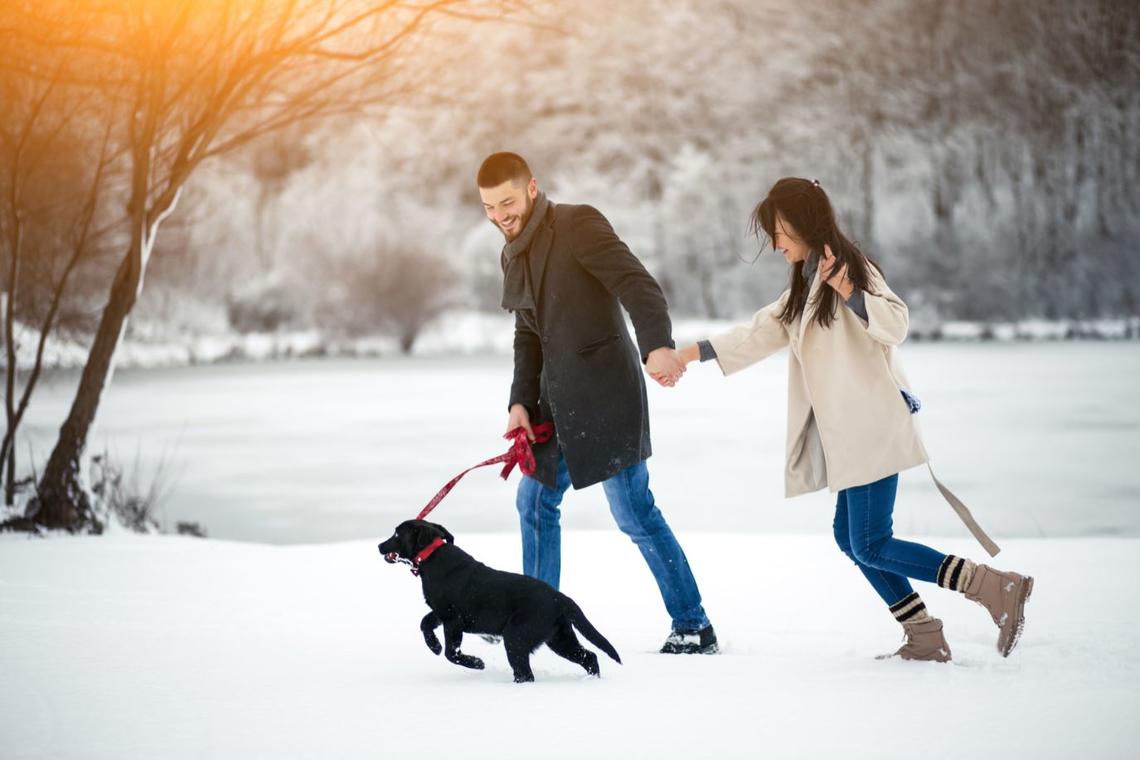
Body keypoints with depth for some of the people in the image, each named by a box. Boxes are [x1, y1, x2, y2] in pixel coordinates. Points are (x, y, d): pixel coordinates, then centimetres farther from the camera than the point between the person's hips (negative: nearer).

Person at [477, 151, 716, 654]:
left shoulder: (577, 225, -11)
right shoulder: (515, 254, 14)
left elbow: (637, 284, -23)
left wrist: (657, 345, -40)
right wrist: (521, 402, 4)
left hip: (604, 393, -9)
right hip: (557, 400, 9)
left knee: (634, 513, -8)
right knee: (535, 501, 14)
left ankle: (694, 628, 0)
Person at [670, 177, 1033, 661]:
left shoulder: (852, 270, -7)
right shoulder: (805, 287, 20)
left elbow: (895, 323, -21)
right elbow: (759, 334, 26)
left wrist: (847, 291, -33)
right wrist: (692, 353, 22)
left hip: (872, 429, -10)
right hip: (846, 436, 10)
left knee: (871, 546, -13)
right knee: (851, 537, 9)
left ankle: (995, 587, -15)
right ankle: (924, 638, 11)